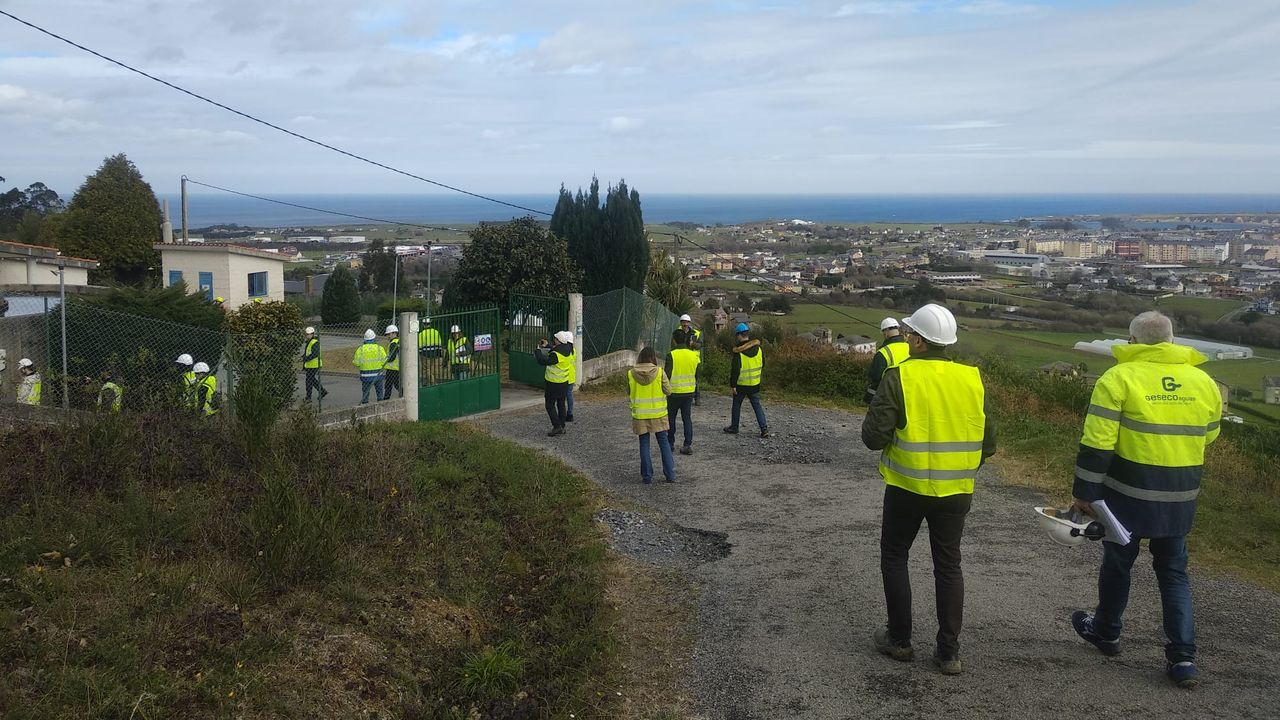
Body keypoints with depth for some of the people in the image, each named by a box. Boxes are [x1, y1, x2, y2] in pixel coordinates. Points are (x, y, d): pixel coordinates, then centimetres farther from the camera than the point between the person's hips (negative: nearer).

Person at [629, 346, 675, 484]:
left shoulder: (631, 374, -7)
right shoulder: (660, 372, -12)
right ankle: (670, 474, 12)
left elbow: (629, 391, 4)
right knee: (664, 443, 10)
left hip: (640, 415, 1)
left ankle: (647, 476, 10)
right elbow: (668, 391, -6)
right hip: (658, 414, -1)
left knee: (644, 445, 9)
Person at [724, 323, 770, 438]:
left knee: (736, 406, 14)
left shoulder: (738, 351, -18)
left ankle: (734, 427, 25)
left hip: (741, 385, -4)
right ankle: (764, 429, -1)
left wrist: (733, 384, -12)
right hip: (755, 384, 4)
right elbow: (762, 365, 11)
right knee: (757, 406, 10)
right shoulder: (758, 348, -1)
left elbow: (735, 369, -19)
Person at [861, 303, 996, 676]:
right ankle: (949, 652, 17)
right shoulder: (972, 379, -2)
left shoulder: (899, 377, -15)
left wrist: (891, 432, 4)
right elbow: (988, 442, 2)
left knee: (894, 557, 16)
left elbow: (873, 437, -17)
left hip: (908, 487, -3)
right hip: (956, 491, 3)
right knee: (948, 565, 14)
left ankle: (899, 639, 21)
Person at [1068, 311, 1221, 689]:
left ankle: (1106, 631, 35)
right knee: (1173, 572, 15)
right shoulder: (1204, 382, 2)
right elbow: (1207, 436, 16)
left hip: (1128, 494, -4)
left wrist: (1084, 492, -8)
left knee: (1117, 562, 15)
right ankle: (1183, 657, 11)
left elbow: (1096, 444, -15)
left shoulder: (1119, 378, -12)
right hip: (1181, 499, 4)